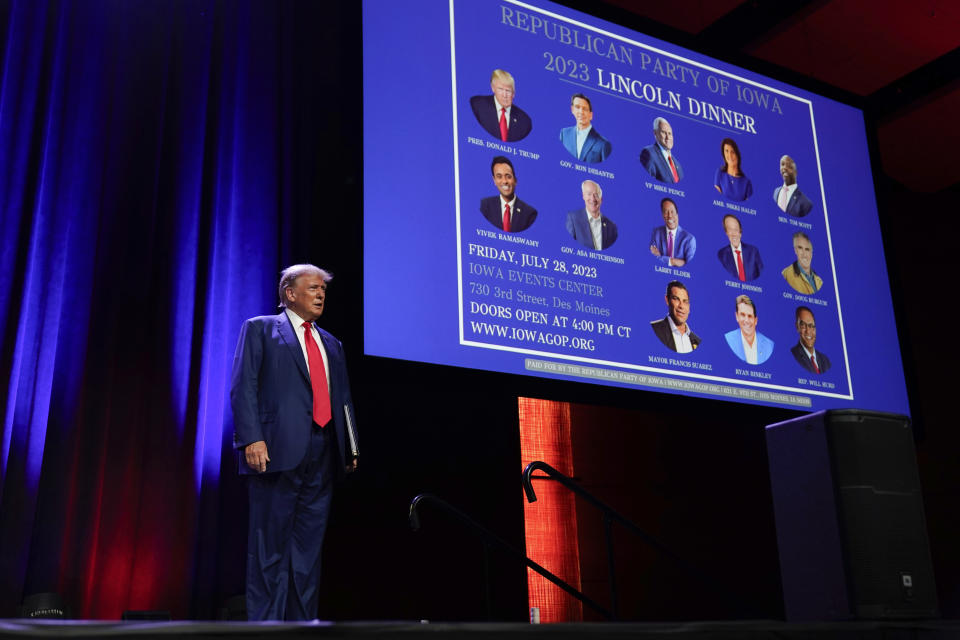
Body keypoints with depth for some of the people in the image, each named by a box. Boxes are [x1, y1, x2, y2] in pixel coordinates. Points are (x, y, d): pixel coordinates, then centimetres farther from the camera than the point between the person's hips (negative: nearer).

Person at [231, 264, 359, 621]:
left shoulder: (332, 344, 24)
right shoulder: (260, 328, 8)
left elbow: (343, 399, 20)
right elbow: (243, 386, -3)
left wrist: (350, 447, 9)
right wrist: (251, 438, -15)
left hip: (322, 455, 6)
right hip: (279, 450, -5)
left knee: (309, 548, 6)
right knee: (270, 547, -3)